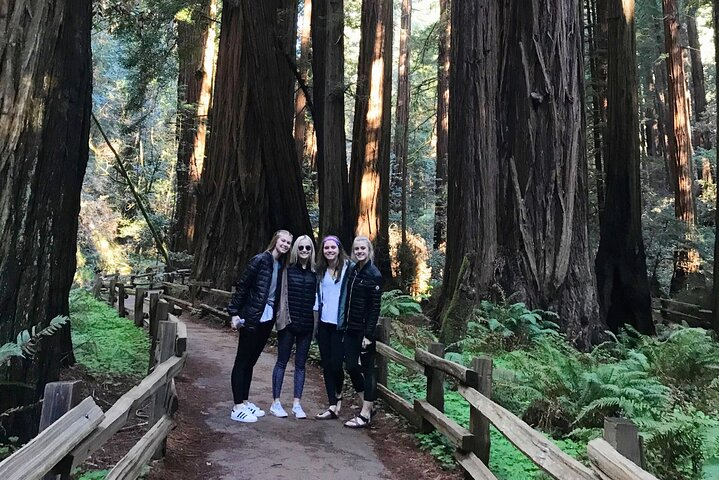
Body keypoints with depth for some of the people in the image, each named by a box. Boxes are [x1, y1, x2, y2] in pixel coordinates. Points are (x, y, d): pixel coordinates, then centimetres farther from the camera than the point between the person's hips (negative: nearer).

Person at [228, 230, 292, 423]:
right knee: (242, 361, 1)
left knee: (251, 361, 15)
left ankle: (245, 401, 24)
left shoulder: (281, 265, 8)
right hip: (251, 318, -7)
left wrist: (276, 315, 6)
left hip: (267, 319, 7)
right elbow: (241, 286, -11)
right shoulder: (260, 260, -11)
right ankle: (237, 407, 6)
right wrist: (234, 313, -13)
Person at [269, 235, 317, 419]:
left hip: (307, 324, 3)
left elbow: (317, 297, 9)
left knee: (300, 364, 10)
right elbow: (280, 294, -6)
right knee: (282, 362, 7)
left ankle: (297, 404, 19)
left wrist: (316, 321, 4)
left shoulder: (315, 273, 4)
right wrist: (281, 317, -12)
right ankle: (276, 403, 17)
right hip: (288, 322, -3)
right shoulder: (288, 270, -4)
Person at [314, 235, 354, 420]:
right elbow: (317, 296, 14)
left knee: (336, 364, -4)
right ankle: (333, 405, 16)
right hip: (324, 323, 5)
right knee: (326, 364, 6)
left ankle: (338, 395, 26)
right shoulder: (320, 270, 9)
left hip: (340, 323, -5)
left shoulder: (349, 267, -7)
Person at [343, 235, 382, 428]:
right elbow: (348, 299, 13)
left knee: (367, 369, 2)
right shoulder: (352, 271, 10)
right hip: (351, 328, 7)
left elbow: (375, 307, -14)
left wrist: (368, 334, -17)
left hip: (365, 329, -7)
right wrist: (345, 323, 10)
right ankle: (367, 404, 26)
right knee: (351, 366, 8)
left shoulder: (374, 274, -11)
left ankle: (365, 415, 11)